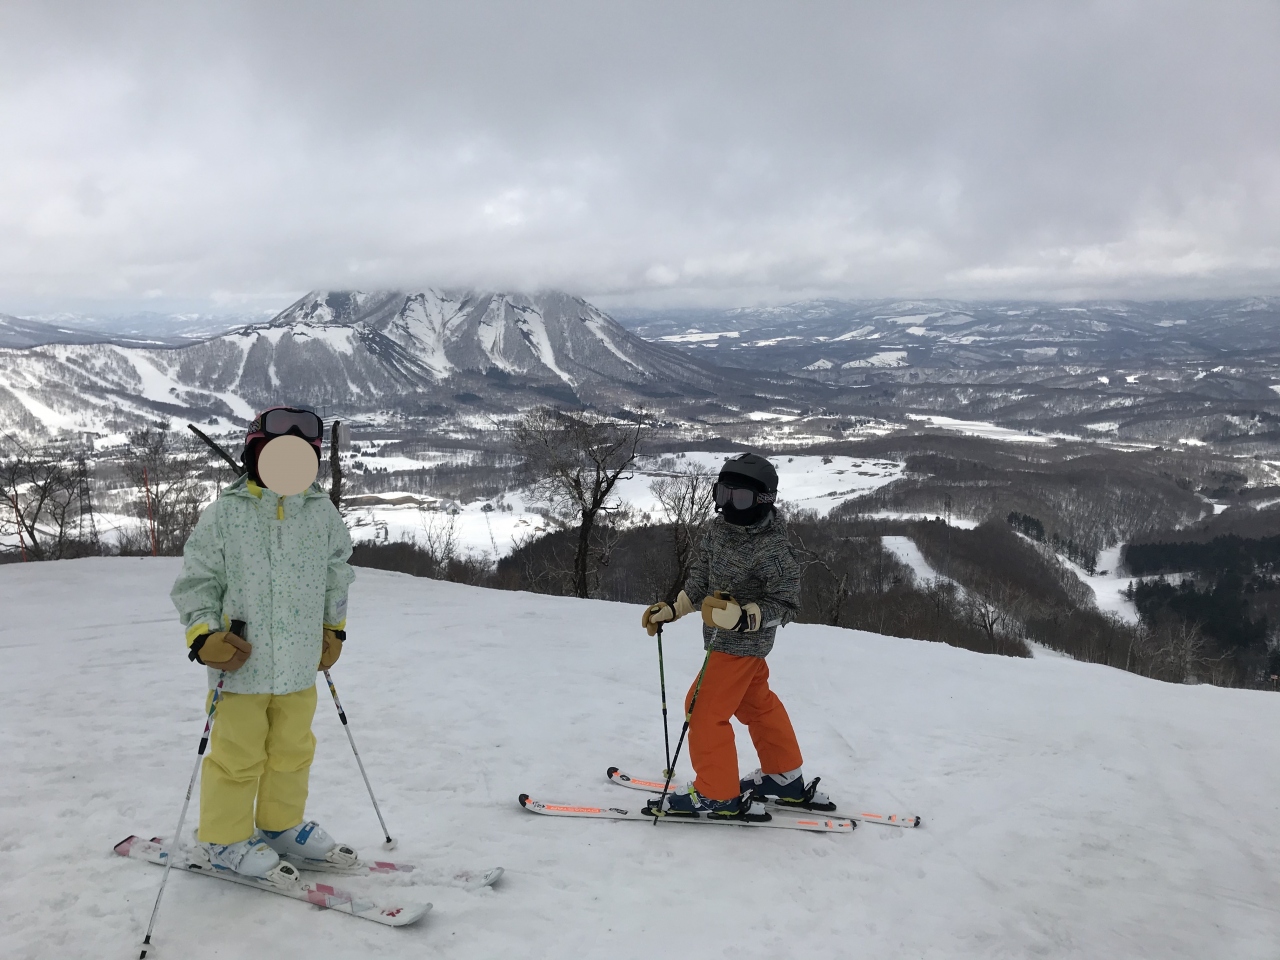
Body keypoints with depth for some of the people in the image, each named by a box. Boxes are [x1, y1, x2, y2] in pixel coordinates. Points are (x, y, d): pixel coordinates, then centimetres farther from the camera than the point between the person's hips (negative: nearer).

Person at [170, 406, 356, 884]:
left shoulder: (321, 514, 4)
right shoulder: (224, 514, -8)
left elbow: (337, 576, 17)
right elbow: (195, 581, -3)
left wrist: (333, 629, 19)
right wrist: (204, 635, -12)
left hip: (300, 665, 5)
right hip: (242, 664, -4)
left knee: (293, 751, 16)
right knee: (238, 756, 4)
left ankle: (280, 825, 35)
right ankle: (223, 839, 22)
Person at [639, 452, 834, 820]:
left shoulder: (772, 550, -25)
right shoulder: (718, 529, -1)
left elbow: (785, 603, -21)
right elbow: (702, 578, 11)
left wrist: (742, 618, -34)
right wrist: (672, 608, 5)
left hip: (743, 642, -9)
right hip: (725, 639, 9)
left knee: (704, 711, -4)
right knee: (758, 704, 21)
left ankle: (717, 794, 10)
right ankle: (785, 779, 38)